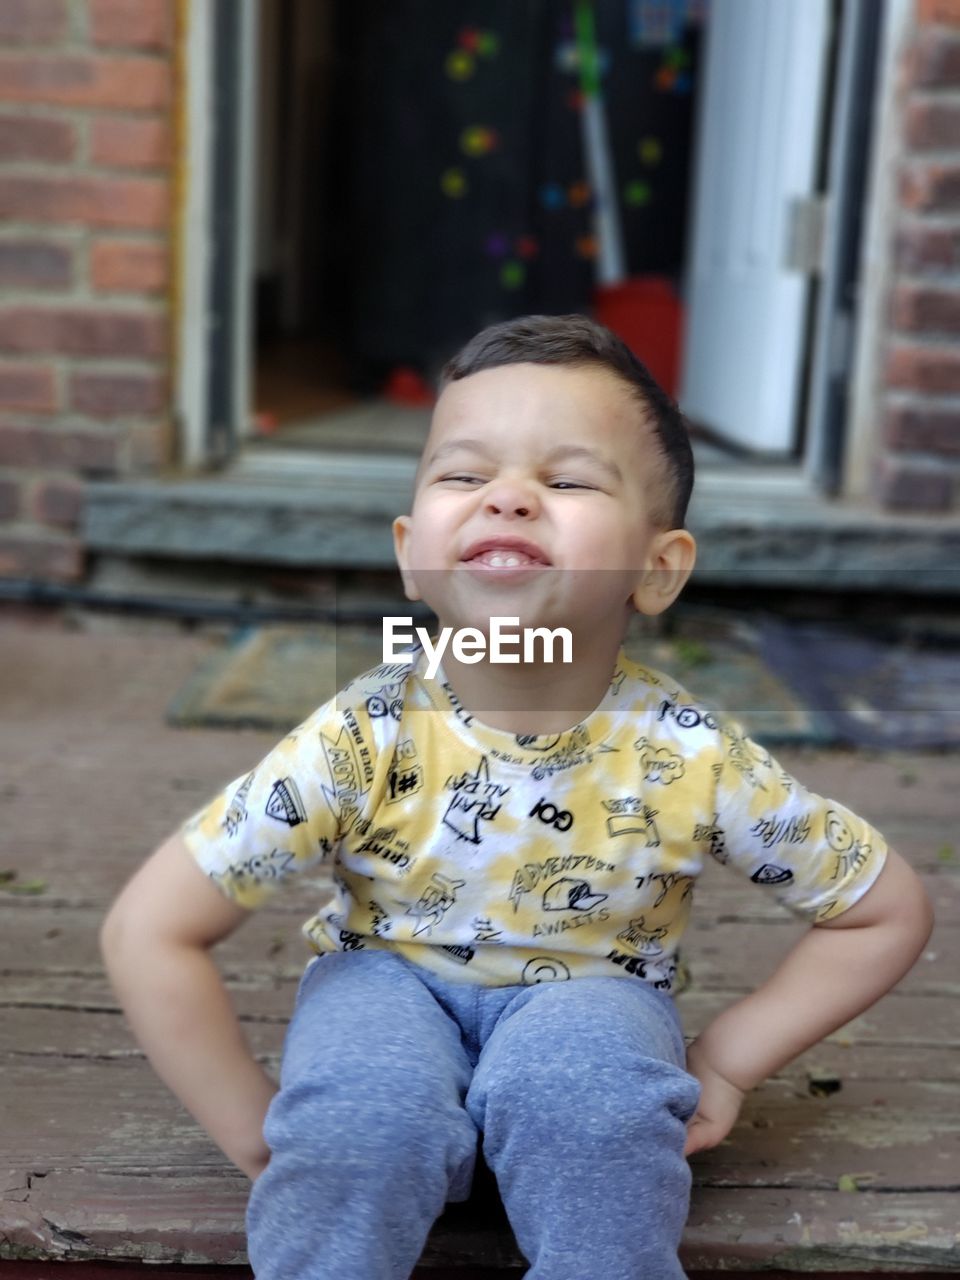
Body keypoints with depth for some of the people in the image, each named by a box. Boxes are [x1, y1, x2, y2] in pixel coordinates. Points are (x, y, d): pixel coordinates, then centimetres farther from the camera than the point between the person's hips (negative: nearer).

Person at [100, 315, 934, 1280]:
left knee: (593, 1092, -33)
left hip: (588, 995, 1)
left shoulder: (691, 763, -21)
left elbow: (888, 911, -6)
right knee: (364, 1105, -32)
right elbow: (148, 931, -18)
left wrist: (724, 1062, -8)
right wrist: (262, 1133, -15)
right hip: (391, 982, 0)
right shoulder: (365, 743, -23)